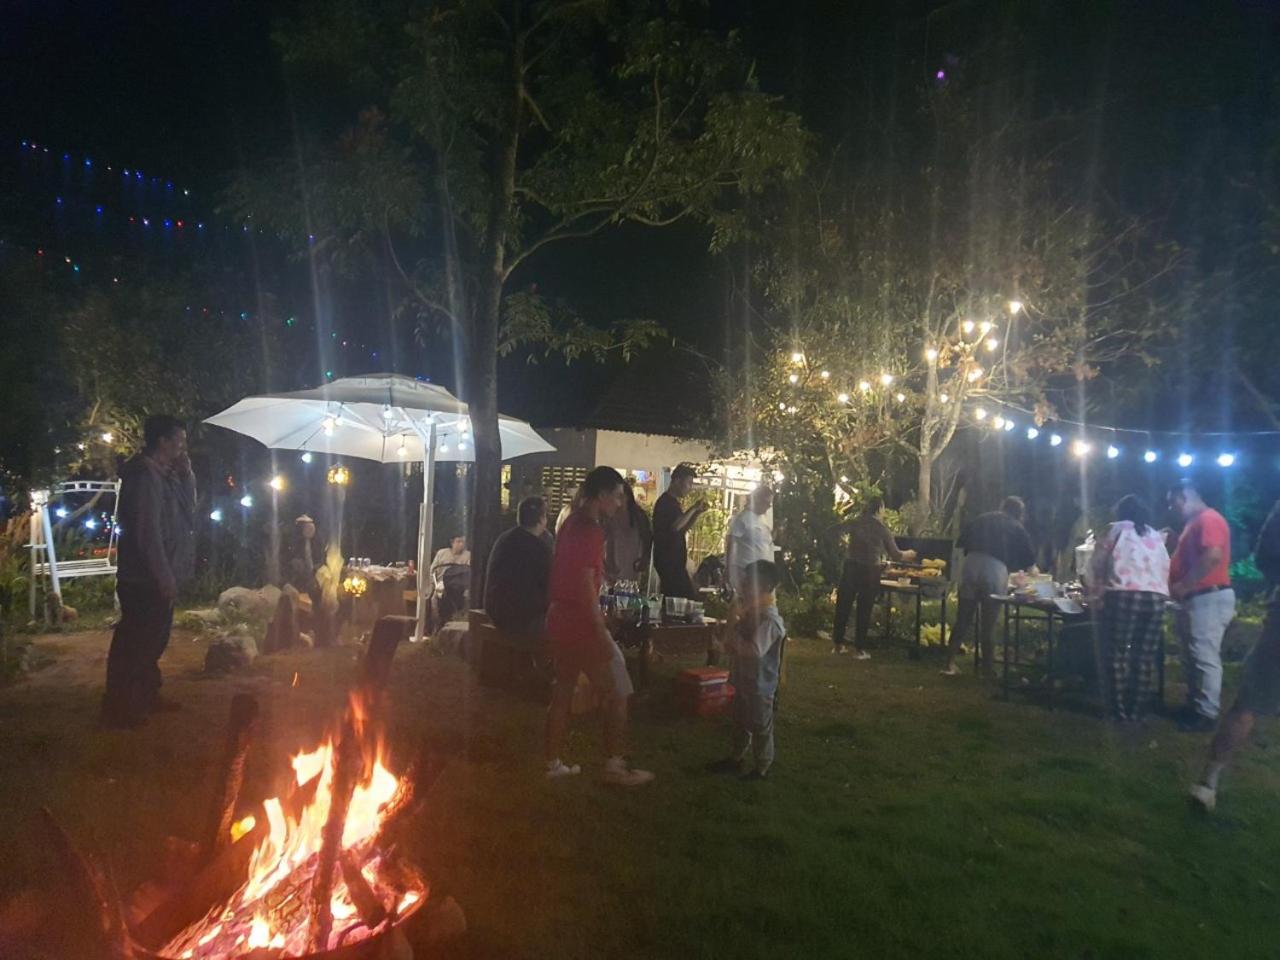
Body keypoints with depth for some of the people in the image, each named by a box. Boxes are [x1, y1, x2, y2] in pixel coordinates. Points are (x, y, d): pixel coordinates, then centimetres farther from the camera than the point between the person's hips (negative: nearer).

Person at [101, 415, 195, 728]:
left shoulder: (165, 475, 12)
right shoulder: (145, 476, -18)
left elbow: (188, 509, 18)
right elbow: (147, 532, -22)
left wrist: (186, 475, 4)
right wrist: (164, 578, -21)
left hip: (159, 578, 10)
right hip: (145, 581, -10)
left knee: (152, 640, 19)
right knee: (133, 643, -2)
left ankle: (146, 696, 32)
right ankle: (118, 707, 8)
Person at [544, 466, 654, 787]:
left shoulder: (571, 523, 12)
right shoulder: (590, 529, -17)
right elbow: (586, 584, -22)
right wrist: (602, 633, -22)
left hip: (560, 618, 9)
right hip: (581, 622, -9)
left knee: (562, 691, 15)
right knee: (618, 693, 1)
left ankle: (553, 763, 21)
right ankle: (614, 766, 6)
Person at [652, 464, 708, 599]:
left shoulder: (673, 502, 18)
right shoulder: (666, 502, -13)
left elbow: (682, 529, 22)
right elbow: (675, 526, -28)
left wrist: (697, 513, 9)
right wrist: (693, 509, -17)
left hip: (674, 560, 10)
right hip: (669, 561, -10)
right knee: (690, 598, -13)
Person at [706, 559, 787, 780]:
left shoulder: (770, 619, -26)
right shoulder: (752, 612, 3)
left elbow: (753, 651, -34)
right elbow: (737, 642, 16)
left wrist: (734, 623, -29)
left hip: (759, 685, -9)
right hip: (744, 680, 9)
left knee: (760, 728, 9)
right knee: (740, 723, 23)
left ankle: (762, 768, 25)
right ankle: (735, 758, 39)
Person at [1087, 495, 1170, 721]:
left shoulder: (1118, 529, 12)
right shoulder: (1157, 536, 23)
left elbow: (1096, 563, 11)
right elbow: (1166, 570, 18)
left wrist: (1099, 587, 26)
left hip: (1125, 594, -4)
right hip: (1156, 597, 4)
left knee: (1117, 654, 1)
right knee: (1145, 657, 7)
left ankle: (1120, 710, 2)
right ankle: (1137, 711, 10)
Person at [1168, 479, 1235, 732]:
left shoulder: (1208, 519, -13)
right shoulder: (1194, 522, 21)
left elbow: (1213, 556, -25)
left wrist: (1184, 586, -21)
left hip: (1209, 598, -11)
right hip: (1195, 599, 11)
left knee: (1205, 658, -8)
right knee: (1192, 657, 14)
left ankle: (1207, 713, -3)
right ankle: (1194, 705, 22)